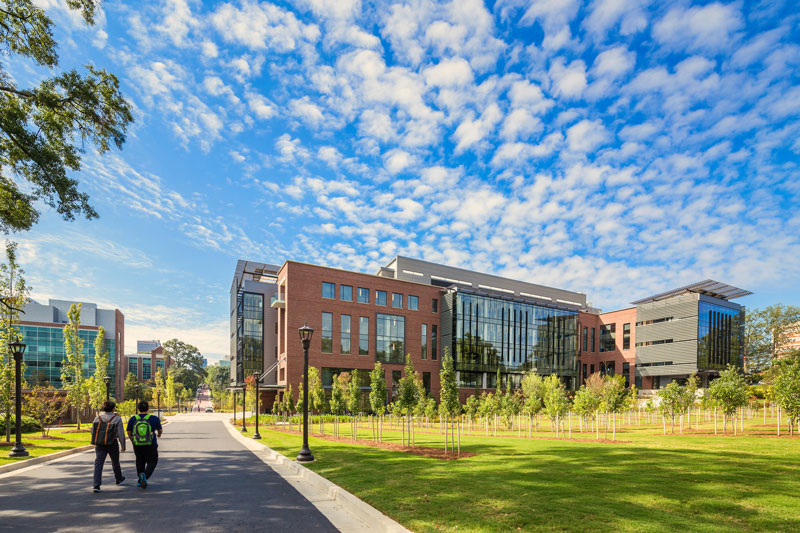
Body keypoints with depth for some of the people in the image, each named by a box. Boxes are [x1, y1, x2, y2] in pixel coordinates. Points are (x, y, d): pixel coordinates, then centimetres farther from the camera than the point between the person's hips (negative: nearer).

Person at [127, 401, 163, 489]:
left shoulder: (133, 419, -2)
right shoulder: (154, 418, -6)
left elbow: (129, 433, 4)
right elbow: (160, 430, 8)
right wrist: (159, 434, 32)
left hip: (137, 445, 3)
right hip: (150, 445, -2)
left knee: (140, 461, 24)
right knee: (152, 462, 11)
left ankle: (140, 481, 25)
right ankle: (145, 476, -14)